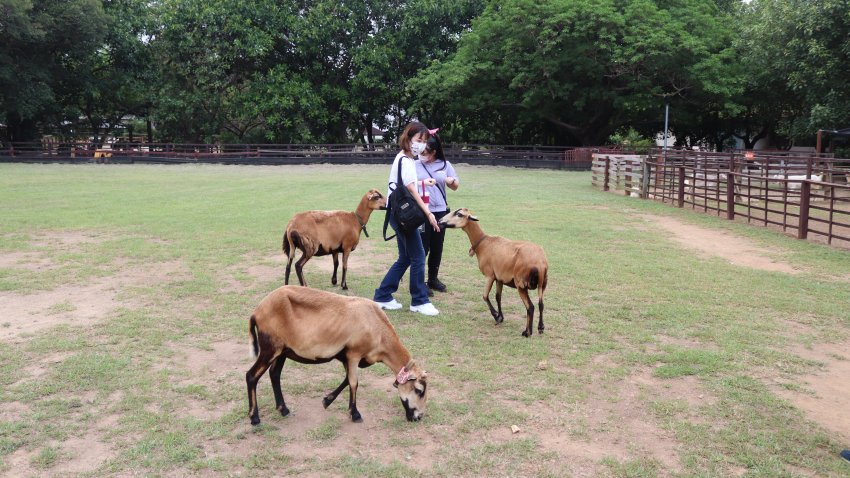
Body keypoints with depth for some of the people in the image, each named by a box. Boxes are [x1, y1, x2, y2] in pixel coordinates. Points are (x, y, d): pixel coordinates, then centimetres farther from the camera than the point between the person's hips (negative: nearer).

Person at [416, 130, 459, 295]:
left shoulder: (445, 165, 4)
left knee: (437, 247, 12)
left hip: (440, 212, 3)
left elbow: (455, 187, 10)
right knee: (422, 247, -2)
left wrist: (451, 180, -11)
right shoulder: (415, 165, -1)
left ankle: (433, 278, 26)